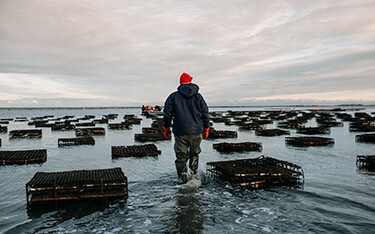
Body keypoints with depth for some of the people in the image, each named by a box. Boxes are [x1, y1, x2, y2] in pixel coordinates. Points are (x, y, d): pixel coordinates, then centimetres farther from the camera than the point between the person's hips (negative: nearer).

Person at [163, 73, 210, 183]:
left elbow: (167, 115, 2)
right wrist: (206, 130, 16)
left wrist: (166, 129, 12)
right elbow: (205, 114, 8)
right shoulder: (198, 96, 8)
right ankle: (194, 174, 24)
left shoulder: (173, 96, 4)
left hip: (180, 133, -1)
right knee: (194, 154, 21)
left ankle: (183, 177, -3)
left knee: (181, 157, 5)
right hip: (197, 132, 2)